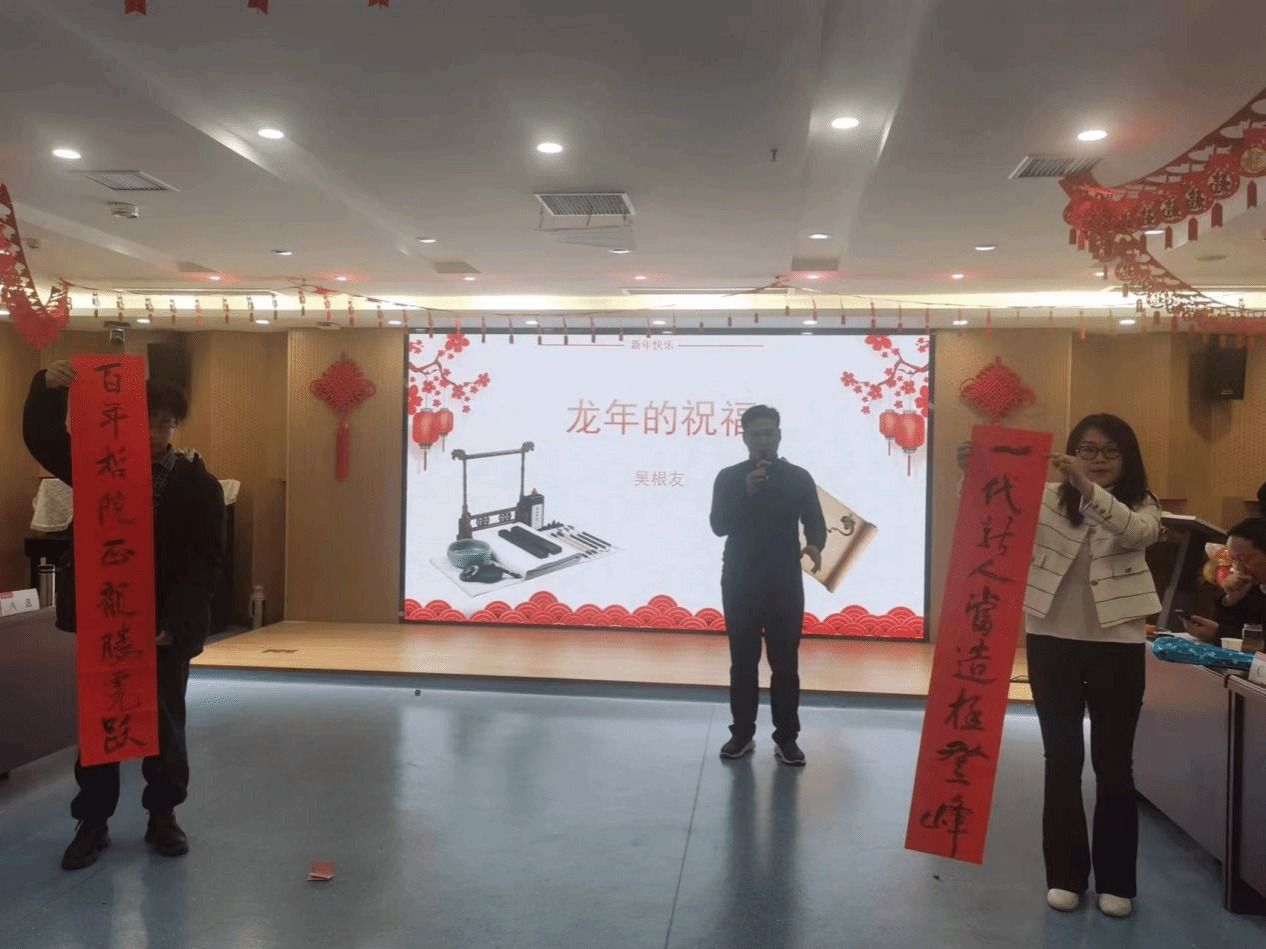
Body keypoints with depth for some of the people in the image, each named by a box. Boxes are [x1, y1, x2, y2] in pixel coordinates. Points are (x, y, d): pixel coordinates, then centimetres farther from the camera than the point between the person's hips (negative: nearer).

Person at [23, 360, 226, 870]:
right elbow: (43, 441, -3)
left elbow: (206, 561, -8)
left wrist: (176, 621, -16)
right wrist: (47, 387, -21)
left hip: (167, 623, -1)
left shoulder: (199, 483, -4)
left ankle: (163, 816, 25)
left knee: (165, 722, 10)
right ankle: (92, 821, 22)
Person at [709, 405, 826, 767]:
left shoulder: (799, 478, 5)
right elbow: (719, 526, -6)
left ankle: (786, 738, 11)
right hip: (740, 583, 0)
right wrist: (746, 493, -19)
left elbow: (815, 521, 0)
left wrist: (814, 544, -23)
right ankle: (742, 734, 18)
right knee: (742, 662, 7)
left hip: (785, 584, 0)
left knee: (785, 663, 2)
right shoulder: (729, 478, 3)